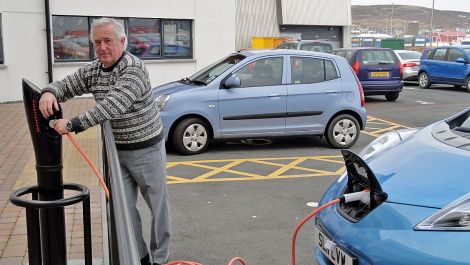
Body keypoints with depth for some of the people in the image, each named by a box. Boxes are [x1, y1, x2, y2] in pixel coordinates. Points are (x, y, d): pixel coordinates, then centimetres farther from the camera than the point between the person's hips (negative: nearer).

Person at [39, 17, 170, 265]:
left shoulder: (134, 69, -22)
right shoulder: (92, 70, 2)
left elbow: (113, 106, -33)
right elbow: (65, 85, 3)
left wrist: (73, 124, -36)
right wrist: (49, 92, -22)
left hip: (147, 150, -6)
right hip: (118, 150, 6)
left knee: (158, 206, 6)